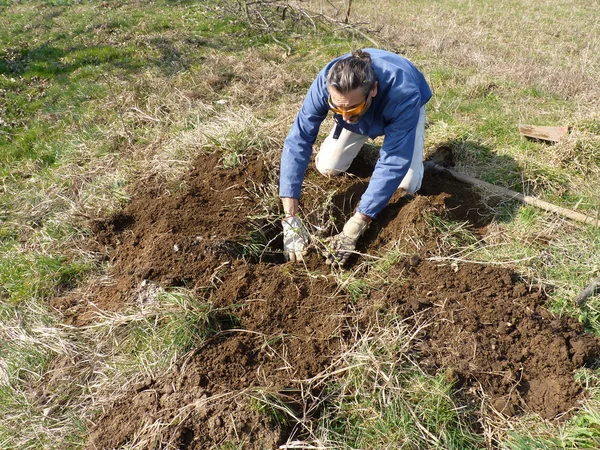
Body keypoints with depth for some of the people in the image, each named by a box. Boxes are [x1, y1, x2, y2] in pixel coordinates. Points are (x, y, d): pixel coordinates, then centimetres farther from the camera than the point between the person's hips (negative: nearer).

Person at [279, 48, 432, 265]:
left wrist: (353, 229, -48)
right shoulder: (325, 83, -40)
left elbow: (392, 165, -44)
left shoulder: (404, 95, -46)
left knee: (408, 184, -16)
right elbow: (298, 140, -39)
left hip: (404, 108, -2)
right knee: (327, 167, -11)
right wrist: (290, 218, -45)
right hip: (362, 114, 2)